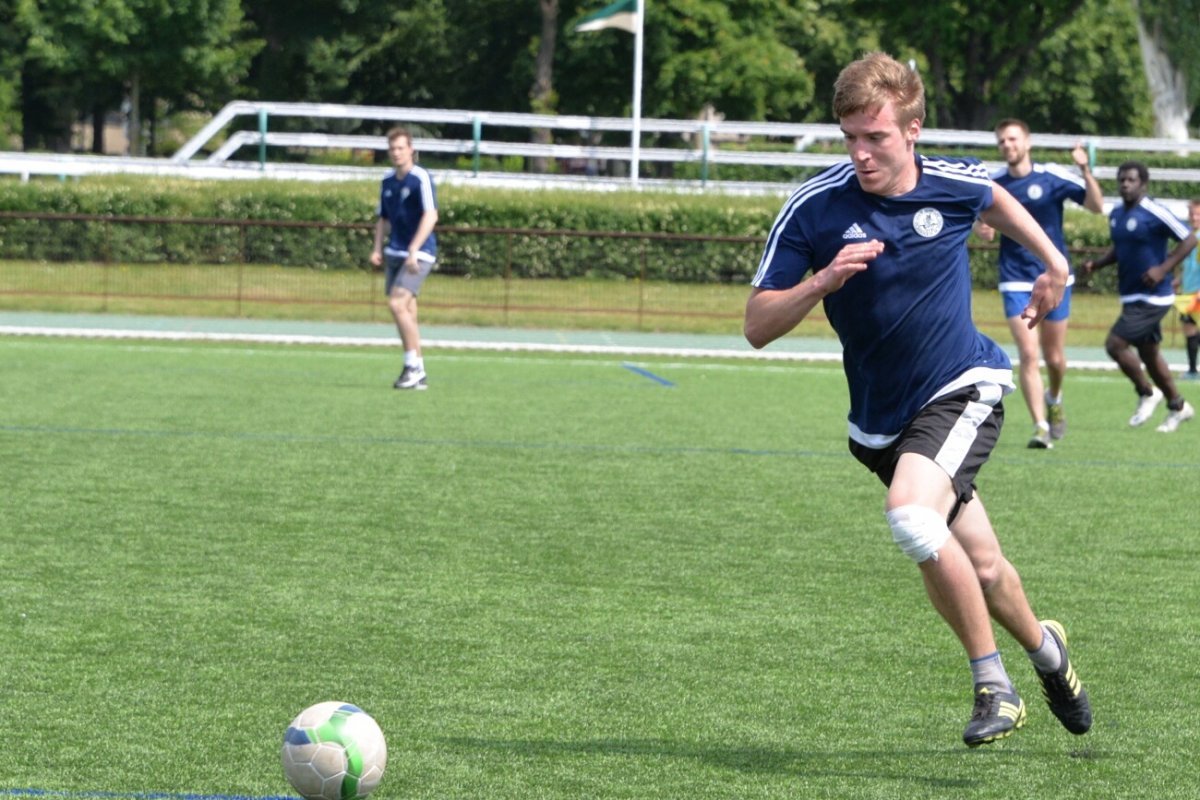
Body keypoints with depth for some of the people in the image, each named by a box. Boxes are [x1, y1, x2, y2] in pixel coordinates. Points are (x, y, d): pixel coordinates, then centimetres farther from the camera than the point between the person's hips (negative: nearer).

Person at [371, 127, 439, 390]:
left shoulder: (421, 178, -11)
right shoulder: (388, 181, 12)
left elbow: (431, 216, -19)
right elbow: (383, 218, 21)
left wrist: (413, 251, -25)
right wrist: (378, 249, 6)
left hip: (419, 253, -7)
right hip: (395, 253, 7)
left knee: (397, 303, -19)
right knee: (406, 312, 7)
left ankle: (413, 366, -13)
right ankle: (418, 375, 13)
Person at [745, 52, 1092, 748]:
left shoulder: (956, 184, -11)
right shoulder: (814, 209, -15)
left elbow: (996, 199, 17)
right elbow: (758, 326, -14)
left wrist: (1052, 261, 21)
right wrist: (824, 280, -29)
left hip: (964, 389, -2)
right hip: (882, 420, 3)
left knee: (912, 514, -30)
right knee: (980, 568, 10)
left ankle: (995, 685, -16)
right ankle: (1045, 650, 43)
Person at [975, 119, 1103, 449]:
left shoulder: (1052, 177, -7)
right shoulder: (993, 183, -1)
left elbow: (1096, 206, -10)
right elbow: (980, 220, 12)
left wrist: (1085, 170, -25)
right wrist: (980, 227, -12)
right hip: (1016, 282, 1)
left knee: (1054, 358, 8)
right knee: (1028, 354, -12)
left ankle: (1054, 399, 40)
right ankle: (1040, 427, -9)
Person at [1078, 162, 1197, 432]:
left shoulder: (1154, 213, -16)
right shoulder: (1116, 215, 8)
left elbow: (1189, 239, -13)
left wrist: (1163, 269, -21)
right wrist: (1095, 264, 4)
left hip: (1152, 298, -8)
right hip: (1132, 297, 8)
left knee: (1115, 344, -14)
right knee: (1148, 352, 15)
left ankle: (1147, 393, 6)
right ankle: (1177, 406, 30)